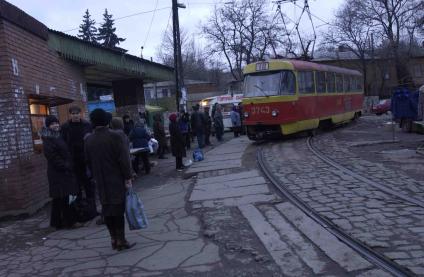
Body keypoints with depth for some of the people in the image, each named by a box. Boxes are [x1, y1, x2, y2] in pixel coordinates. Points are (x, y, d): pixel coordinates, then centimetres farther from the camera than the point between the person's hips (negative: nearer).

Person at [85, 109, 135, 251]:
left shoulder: (88, 140, 2)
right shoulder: (114, 136, -13)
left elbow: (89, 163, 8)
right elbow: (123, 159, -14)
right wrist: (128, 177, -8)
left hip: (101, 182, 5)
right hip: (117, 180, -4)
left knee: (107, 210, 13)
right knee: (118, 209, 1)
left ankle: (114, 239, 21)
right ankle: (121, 240, 5)